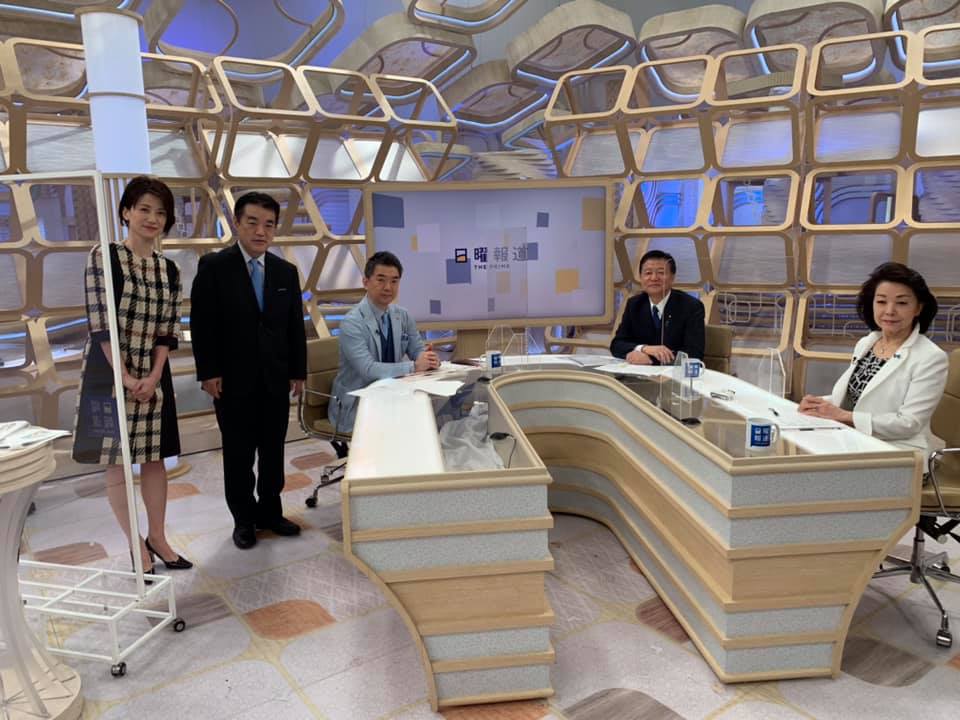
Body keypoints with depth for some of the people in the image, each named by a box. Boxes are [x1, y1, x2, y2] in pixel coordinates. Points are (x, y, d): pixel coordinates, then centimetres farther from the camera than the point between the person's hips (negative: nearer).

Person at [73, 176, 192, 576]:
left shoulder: (169, 269, 6)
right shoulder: (103, 257, -8)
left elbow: (169, 329, 4)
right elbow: (100, 324, -12)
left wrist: (153, 376, -8)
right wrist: (126, 378, -15)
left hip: (154, 376, 5)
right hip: (111, 373, -4)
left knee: (154, 457, 11)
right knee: (117, 461, 5)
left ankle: (157, 537, 25)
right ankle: (135, 543, 18)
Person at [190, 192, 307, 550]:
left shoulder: (286, 271, 6)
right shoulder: (213, 266, -5)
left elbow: (296, 326, 8)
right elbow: (202, 323, -7)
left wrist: (298, 371, 5)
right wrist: (208, 372, -11)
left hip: (276, 379, 4)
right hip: (233, 380, -3)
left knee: (273, 450, 11)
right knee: (239, 453, 8)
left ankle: (270, 512, 25)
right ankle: (243, 518, 22)